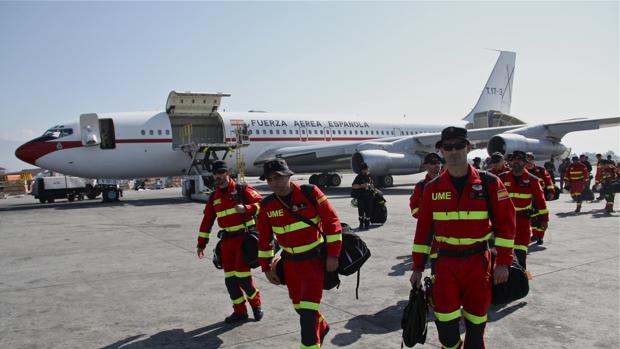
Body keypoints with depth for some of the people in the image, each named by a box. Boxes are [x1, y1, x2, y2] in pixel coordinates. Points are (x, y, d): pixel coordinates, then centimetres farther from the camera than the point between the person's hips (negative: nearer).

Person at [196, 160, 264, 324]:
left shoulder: (242, 190, -4)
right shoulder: (214, 198, 13)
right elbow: (207, 221, 16)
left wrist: (246, 208, -26)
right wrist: (201, 243, 13)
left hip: (245, 238, -6)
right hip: (227, 241, 6)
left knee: (242, 276, -10)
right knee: (230, 279, 6)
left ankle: (256, 303, 16)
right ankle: (240, 311, 19)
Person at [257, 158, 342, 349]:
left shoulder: (310, 192, -17)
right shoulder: (267, 205, -5)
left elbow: (332, 221, -13)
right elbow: (264, 239, 6)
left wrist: (333, 255, -14)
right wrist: (266, 267, 7)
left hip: (315, 259, -5)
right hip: (290, 262, 5)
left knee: (308, 310, -10)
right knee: (299, 306, 18)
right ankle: (321, 327, 47)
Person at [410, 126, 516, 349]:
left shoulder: (489, 183, -4)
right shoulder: (432, 188, 1)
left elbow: (505, 222, -2)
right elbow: (423, 229, 5)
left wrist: (503, 262, -6)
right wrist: (418, 267, 5)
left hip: (478, 262, 0)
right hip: (445, 263, 1)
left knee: (476, 322, 11)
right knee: (445, 322, -4)